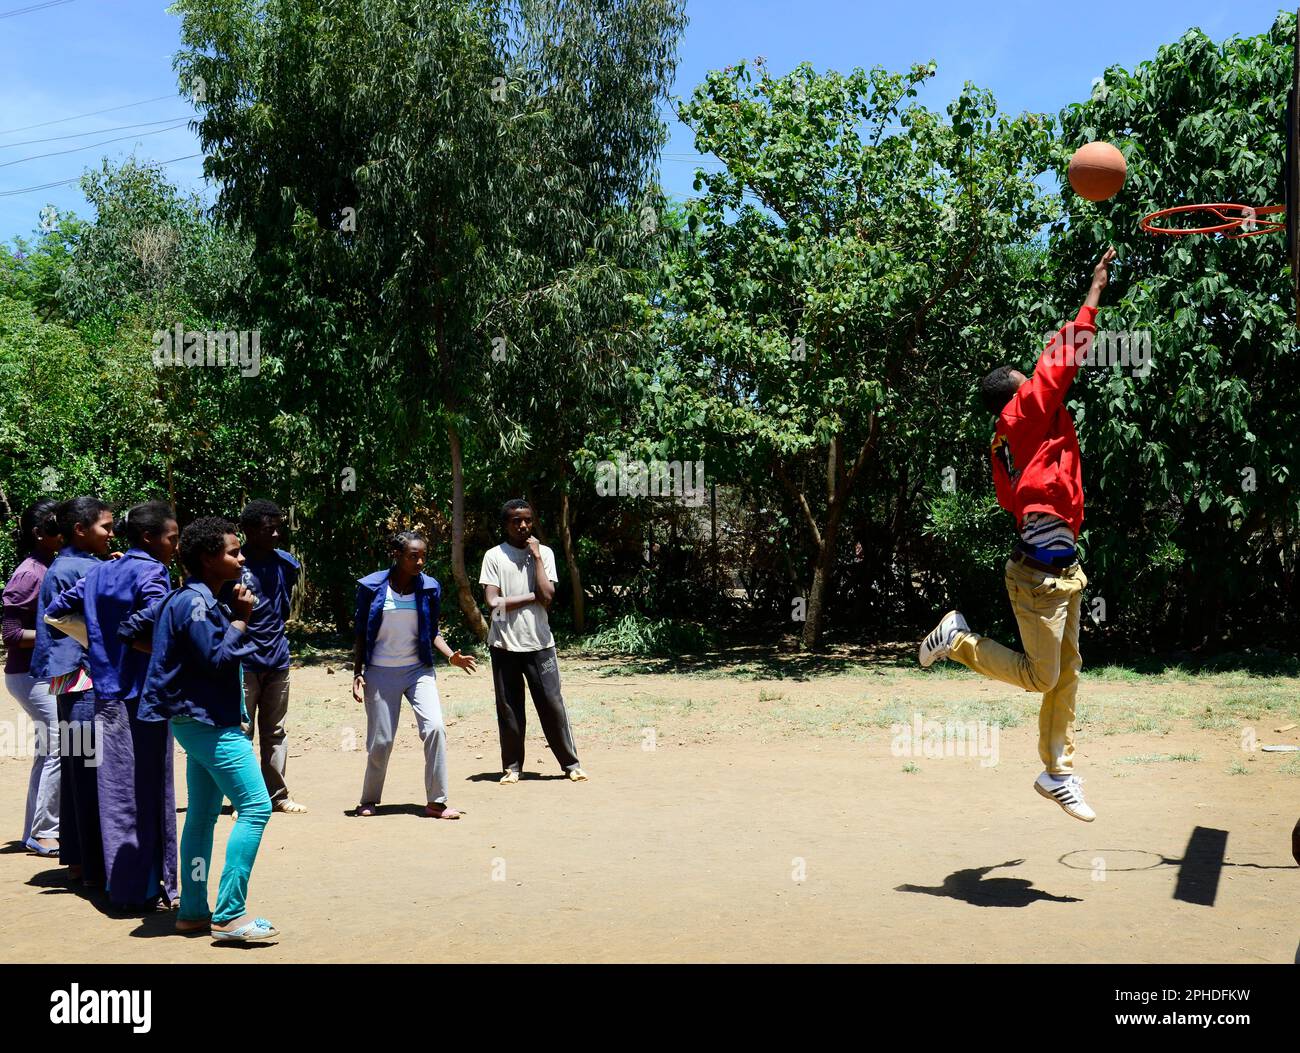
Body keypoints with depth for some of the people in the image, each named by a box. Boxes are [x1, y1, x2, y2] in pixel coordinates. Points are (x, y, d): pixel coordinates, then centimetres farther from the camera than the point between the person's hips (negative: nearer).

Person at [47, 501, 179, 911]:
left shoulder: (98, 573, 12)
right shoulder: (150, 573, -11)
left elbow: (55, 611, 16)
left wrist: (97, 645, 18)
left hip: (105, 695, 7)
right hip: (141, 697, -7)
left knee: (116, 792, 13)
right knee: (146, 793, 0)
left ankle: (119, 885, 21)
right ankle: (147, 889, 6)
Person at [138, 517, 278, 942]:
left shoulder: (202, 599, 14)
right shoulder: (195, 602, -16)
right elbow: (216, 657, -21)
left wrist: (235, 614, 7)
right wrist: (241, 618, -11)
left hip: (199, 721, 11)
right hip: (209, 722, -11)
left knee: (203, 815, 13)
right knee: (255, 806, -13)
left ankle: (193, 911, 20)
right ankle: (229, 915, -13)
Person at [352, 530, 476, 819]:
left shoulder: (429, 588, 0)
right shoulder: (372, 586, -5)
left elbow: (432, 632, 9)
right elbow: (361, 634, 3)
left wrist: (451, 656, -7)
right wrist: (357, 673, -1)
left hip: (418, 670, 2)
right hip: (380, 673, -1)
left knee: (435, 727, -16)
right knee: (380, 740, 2)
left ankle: (436, 802, -6)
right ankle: (369, 800, 26)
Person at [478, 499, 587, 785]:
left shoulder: (544, 553, 5)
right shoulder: (494, 556, 1)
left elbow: (547, 597, -8)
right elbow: (493, 602, -9)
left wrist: (536, 557, -8)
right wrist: (533, 596, -8)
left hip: (539, 643, 1)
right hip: (504, 644, 0)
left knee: (552, 703, 0)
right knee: (508, 708, 5)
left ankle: (571, 763, 8)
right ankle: (512, 766, 15)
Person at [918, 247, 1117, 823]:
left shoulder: (1006, 441, 15)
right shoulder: (1027, 411, -7)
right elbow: (1063, 360, -11)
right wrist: (1095, 291, -5)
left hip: (1060, 567, 10)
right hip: (1040, 569, -10)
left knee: (1067, 673, 12)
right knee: (1040, 676, -5)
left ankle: (1058, 772, 20)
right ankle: (958, 638, 10)